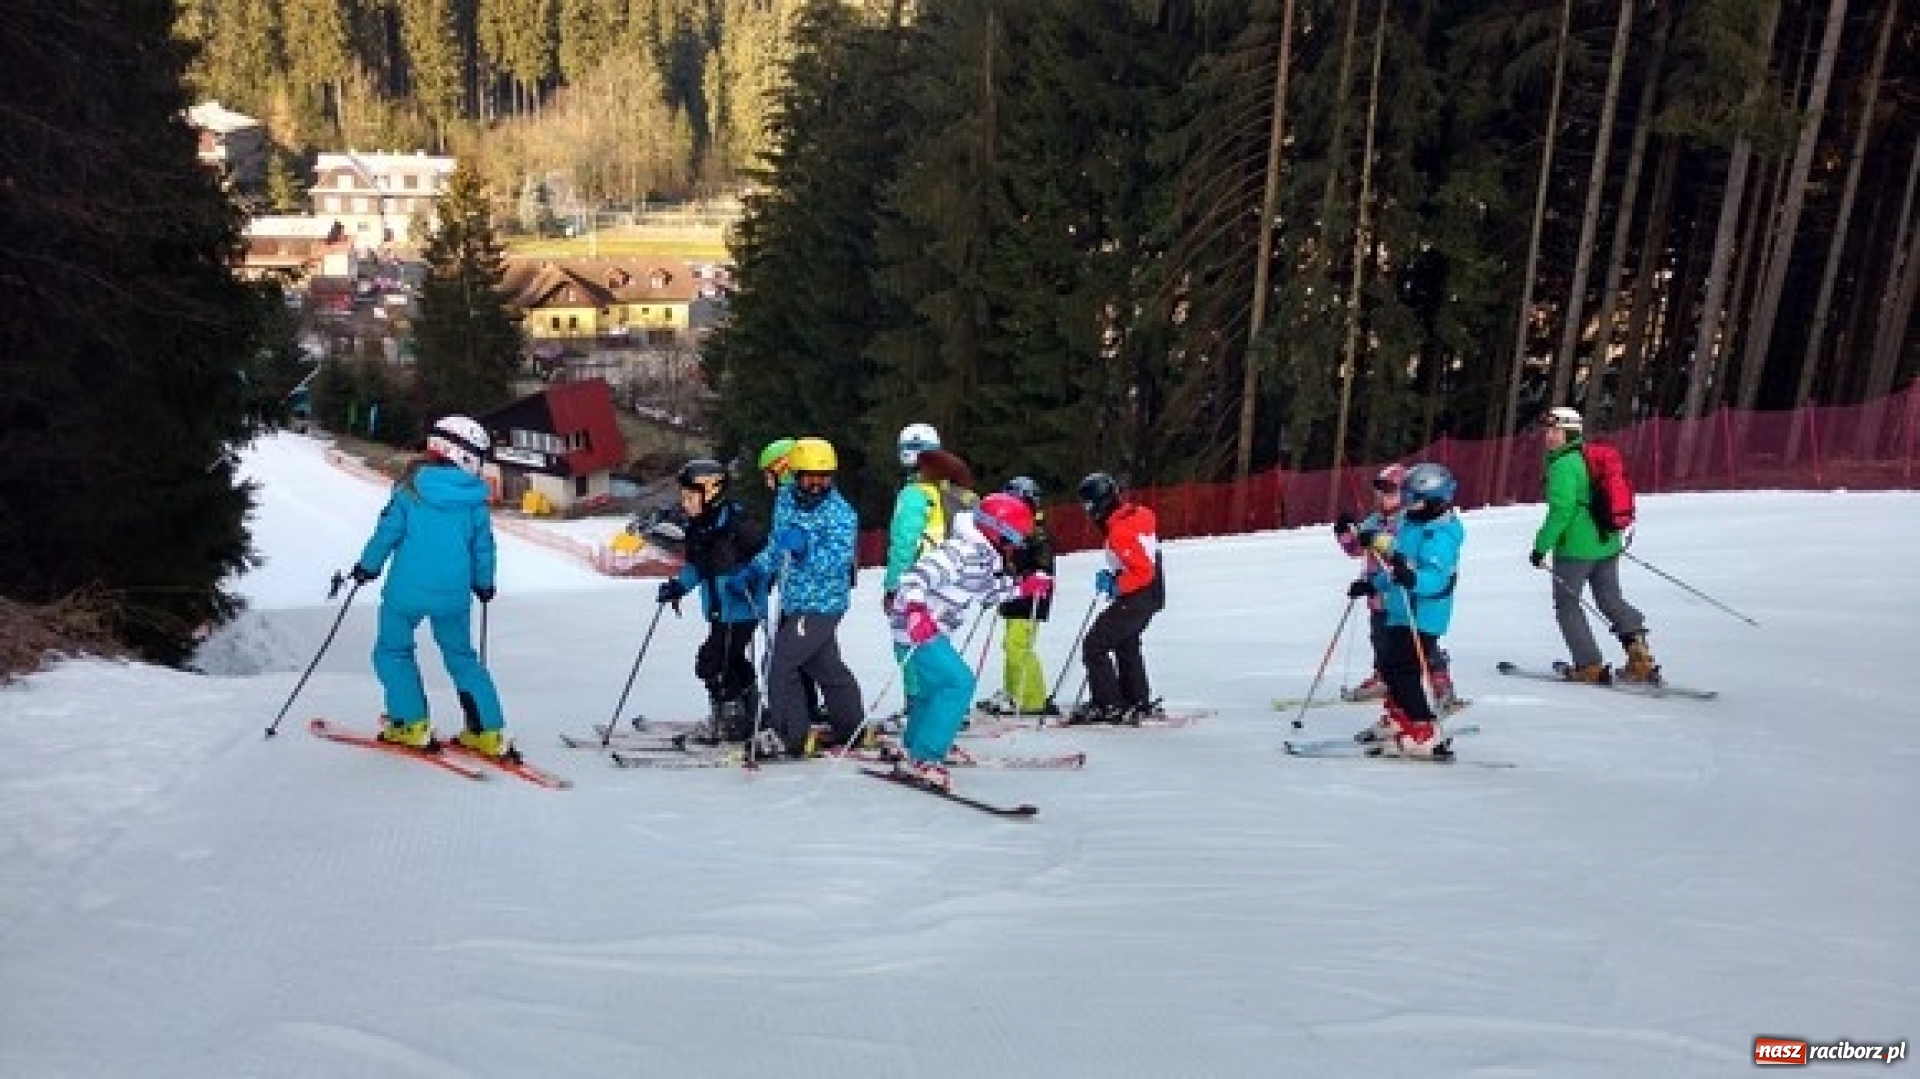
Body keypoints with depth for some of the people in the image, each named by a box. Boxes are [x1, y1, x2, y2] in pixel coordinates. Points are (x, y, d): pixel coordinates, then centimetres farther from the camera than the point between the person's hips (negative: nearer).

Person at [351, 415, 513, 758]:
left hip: (407, 591, -3)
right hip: (455, 595, 3)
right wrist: (484, 583, 22)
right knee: (462, 657, 15)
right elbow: (484, 546, 6)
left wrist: (368, 565, 12)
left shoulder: (411, 489, -8)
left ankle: (412, 723, 10)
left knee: (393, 651, 16)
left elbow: (389, 531, -4)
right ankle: (488, 731, 12)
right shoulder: (475, 499, -1)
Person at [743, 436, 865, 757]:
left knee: (778, 661, -11)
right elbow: (777, 547, 20)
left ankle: (787, 734, 0)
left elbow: (835, 562, -25)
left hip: (821, 604, -7)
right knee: (826, 667, 16)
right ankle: (849, 728, 29)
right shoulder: (785, 500, 7)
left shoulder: (841, 513, -14)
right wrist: (757, 569, 11)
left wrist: (804, 547, -37)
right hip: (793, 602, 7)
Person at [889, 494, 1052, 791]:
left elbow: (988, 591, 25)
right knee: (959, 681, -17)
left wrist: (1025, 587, 17)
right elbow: (916, 577, -31)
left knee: (936, 684, 24)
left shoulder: (984, 558, 8)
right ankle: (923, 758, -17)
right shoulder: (960, 552, -23)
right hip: (917, 626, -11)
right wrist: (916, 610, -45)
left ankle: (912, 748, 42)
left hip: (932, 629, 11)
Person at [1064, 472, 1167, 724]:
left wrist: (1115, 586, -16)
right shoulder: (1140, 515, 5)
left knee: (1094, 645, -6)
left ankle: (1108, 705, -4)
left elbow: (1142, 571, -27)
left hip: (1137, 598, -10)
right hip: (1152, 595, 10)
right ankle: (1139, 702, 37)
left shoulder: (1119, 531, -24)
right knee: (1126, 644, 28)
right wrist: (1114, 575, 11)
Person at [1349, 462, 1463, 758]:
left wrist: (1410, 577, -47)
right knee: (1389, 665, 21)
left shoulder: (1441, 533, -18)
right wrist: (1372, 584, 23)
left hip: (1422, 616, -10)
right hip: (1400, 612, 10)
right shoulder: (1411, 523, 11)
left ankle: (1427, 736, -9)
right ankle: (1398, 720, 40)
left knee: (1402, 671, -13)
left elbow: (1435, 578, -30)